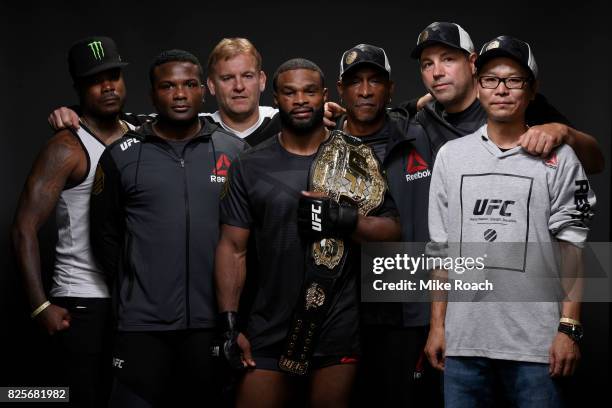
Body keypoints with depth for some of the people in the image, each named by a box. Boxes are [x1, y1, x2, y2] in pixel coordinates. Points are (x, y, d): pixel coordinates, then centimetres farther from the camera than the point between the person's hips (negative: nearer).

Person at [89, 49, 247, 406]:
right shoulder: (121, 156, 5)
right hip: (143, 322, 0)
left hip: (216, 320, 1)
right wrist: (132, 288, 6)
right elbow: (105, 235, 11)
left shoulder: (235, 151, 5)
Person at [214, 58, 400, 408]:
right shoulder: (250, 166, 5)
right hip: (270, 331, 1)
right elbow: (233, 249, 3)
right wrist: (230, 324, -5)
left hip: (338, 332, 0)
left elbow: (392, 232, 1)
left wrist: (347, 220, -18)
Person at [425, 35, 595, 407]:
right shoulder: (451, 156, 11)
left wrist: (569, 328, -8)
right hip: (463, 338, 3)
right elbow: (441, 248, 12)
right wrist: (437, 324, 9)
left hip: (536, 341, -3)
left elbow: (571, 249, -1)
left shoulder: (558, 159, 2)